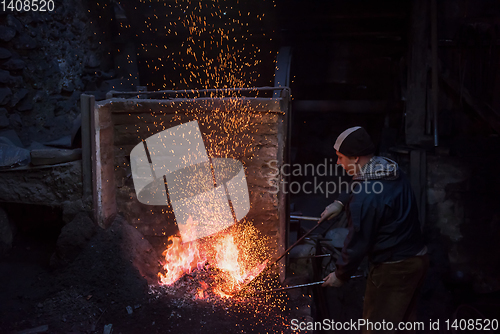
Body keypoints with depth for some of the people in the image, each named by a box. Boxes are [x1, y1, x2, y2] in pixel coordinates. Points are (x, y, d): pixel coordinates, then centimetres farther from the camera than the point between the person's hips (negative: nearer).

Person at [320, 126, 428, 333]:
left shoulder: (365, 197, -27)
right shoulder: (394, 172, 2)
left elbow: (358, 242, -20)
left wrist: (340, 275, -6)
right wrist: (341, 202, 7)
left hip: (393, 269, -9)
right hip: (418, 259, 9)